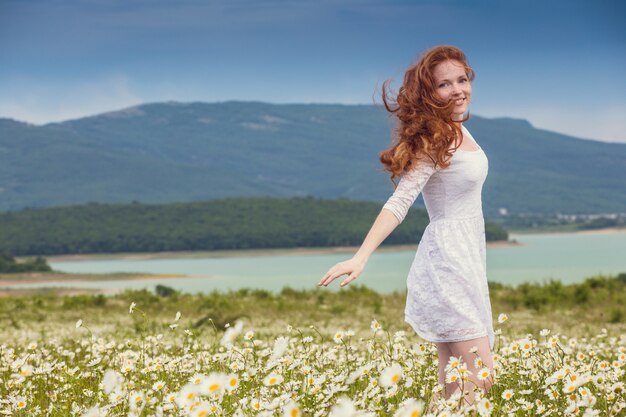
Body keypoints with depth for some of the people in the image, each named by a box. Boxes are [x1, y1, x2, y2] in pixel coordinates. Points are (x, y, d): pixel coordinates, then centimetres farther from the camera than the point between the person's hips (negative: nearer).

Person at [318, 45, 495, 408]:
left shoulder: (458, 130, 9)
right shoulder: (434, 139, -16)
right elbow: (401, 201, -26)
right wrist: (361, 258, -34)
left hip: (468, 261, 9)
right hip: (449, 260, -9)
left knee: (455, 383, 10)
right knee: (480, 380, -14)